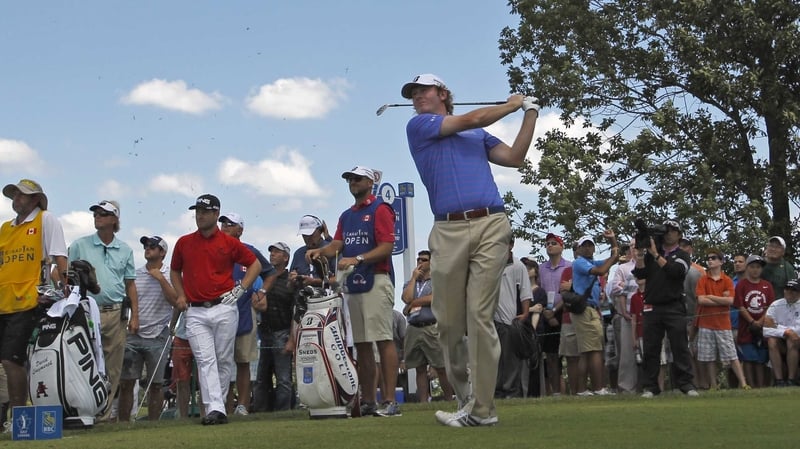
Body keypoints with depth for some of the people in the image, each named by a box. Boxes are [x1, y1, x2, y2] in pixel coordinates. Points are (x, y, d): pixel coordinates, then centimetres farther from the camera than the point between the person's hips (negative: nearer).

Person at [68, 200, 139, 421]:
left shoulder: (125, 250, 13)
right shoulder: (79, 246, 6)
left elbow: (130, 284, 14)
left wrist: (135, 316, 6)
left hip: (116, 313, 3)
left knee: (113, 368, 2)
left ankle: (104, 413, 7)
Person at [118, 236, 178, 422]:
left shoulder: (170, 274, 2)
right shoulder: (135, 274, 9)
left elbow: (175, 300, -10)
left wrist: (161, 279, -15)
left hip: (158, 336, -2)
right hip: (134, 335, 2)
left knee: (156, 384, 4)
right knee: (126, 382, -1)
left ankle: (153, 423, 11)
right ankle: (123, 422, 4)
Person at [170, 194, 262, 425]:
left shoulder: (229, 243, 3)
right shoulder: (184, 243, 10)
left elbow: (255, 264, 11)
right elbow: (175, 270, 25)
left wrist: (240, 289, 1)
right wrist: (181, 295, 11)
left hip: (224, 309, -1)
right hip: (195, 312, 1)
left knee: (224, 360, 4)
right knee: (205, 361, -9)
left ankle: (218, 403, 16)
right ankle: (215, 409, -16)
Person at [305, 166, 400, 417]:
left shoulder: (380, 210, -2)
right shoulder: (346, 216, 22)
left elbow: (387, 247, -11)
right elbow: (336, 246, 15)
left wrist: (357, 259, -20)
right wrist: (320, 251, -6)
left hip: (376, 281, -8)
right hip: (352, 284, 8)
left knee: (384, 340, -11)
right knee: (361, 345, 7)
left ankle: (390, 401, -13)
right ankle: (368, 402, 9)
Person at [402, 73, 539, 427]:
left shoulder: (478, 136, 25)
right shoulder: (418, 126, 13)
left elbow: (515, 158, 18)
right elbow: (473, 119, 6)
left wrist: (530, 113, 18)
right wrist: (512, 104, 20)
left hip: (490, 226, 1)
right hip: (448, 231, -1)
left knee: (480, 315, -9)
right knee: (449, 323, 0)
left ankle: (482, 408, -9)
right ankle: (464, 396, 18)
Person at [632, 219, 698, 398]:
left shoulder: (682, 256, 8)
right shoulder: (650, 253, 14)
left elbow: (674, 271, -13)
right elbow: (640, 274, 4)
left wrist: (656, 255, -17)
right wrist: (640, 254, -8)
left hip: (674, 308, -2)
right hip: (652, 307, 2)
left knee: (680, 347, -6)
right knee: (651, 349, 2)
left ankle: (686, 384, -5)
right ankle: (650, 386, 5)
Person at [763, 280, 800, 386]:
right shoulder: (775, 305, 1)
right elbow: (766, 331, -12)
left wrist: (776, 326, -14)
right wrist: (785, 332, -27)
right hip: (781, 345, 2)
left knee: (791, 340, -33)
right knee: (771, 340, -28)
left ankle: (791, 380, -29)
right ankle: (779, 381, -30)